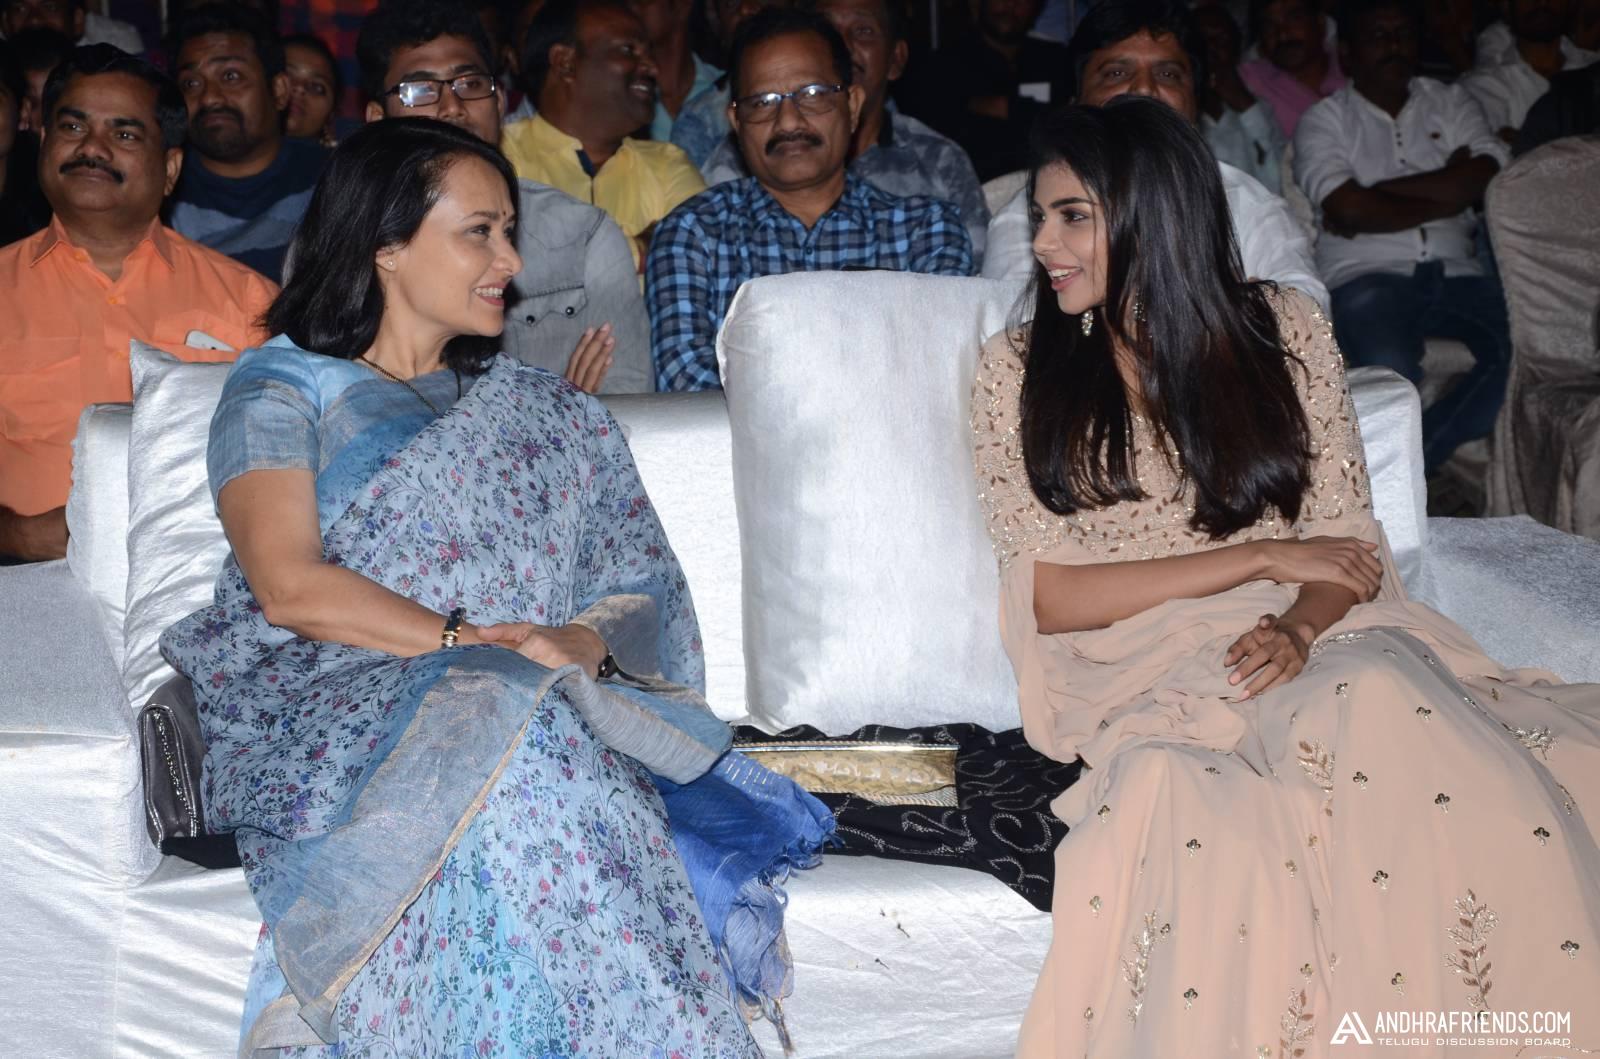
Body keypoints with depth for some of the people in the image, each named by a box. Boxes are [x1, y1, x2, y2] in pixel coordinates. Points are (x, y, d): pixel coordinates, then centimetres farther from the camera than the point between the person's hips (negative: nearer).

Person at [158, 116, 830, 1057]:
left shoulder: (540, 412, 23)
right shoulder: (282, 389, 10)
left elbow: (639, 592, 14)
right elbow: (291, 586, -6)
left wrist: (581, 644, -10)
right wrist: (470, 643, -16)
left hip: (535, 714, 3)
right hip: (327, 717, -3)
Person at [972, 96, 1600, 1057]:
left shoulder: (1283, 330, 10)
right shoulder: (1019, 372, 7)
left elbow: (1350, 545, 6)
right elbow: (1049, 598, -1)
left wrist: (1300, 626, -17)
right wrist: (1260, 559, -6)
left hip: (1312, 646, 2)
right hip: (1144, 673, -1)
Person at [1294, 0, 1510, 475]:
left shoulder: (1450, 102, 20)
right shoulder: (1324, 120, 10)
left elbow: (1486, 179, 2)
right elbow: (1347, 208, -7)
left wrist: (1375, 194, -3)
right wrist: (1445, 192, 0)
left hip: (1457, 274, 4)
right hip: (1367, 276, -4)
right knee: (1391, 370, -36)